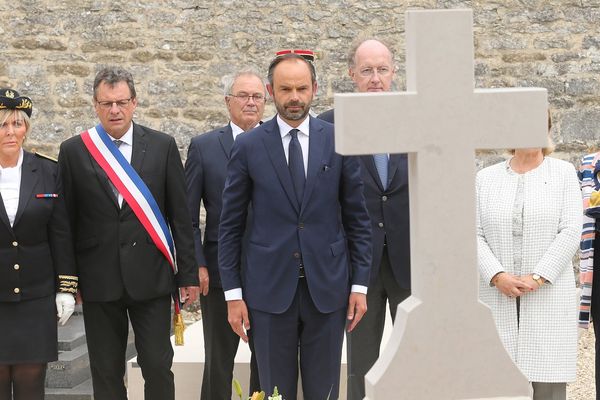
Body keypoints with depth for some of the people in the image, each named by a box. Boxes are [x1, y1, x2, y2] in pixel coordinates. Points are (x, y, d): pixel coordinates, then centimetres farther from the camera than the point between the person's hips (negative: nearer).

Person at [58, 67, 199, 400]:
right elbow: (66, 220, 3)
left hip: (151, 277, 0)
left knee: (158, 367, 2)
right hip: (98, 281, 1)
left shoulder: (163, 146, 2)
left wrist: (188, 273, 2)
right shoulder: (73, 151, 2)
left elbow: (180, 215, 3)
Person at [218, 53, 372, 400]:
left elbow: (358, 220, 5)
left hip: (327, 288, 1)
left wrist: (360, 284, 1)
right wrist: (233, 293, -1)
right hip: (270, 289, 0)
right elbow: (230, 226, 3)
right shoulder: (248, 147, 0)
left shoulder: (338, 141, 2)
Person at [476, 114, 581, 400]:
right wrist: (498, 277, -12)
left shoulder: (563, 173, 6)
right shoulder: (486, 178, 10)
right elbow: (475, 235, 3)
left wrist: (538, 277, -12)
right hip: (498, 298, 1)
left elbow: (570, 232, -3)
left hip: (548, 296, -1)